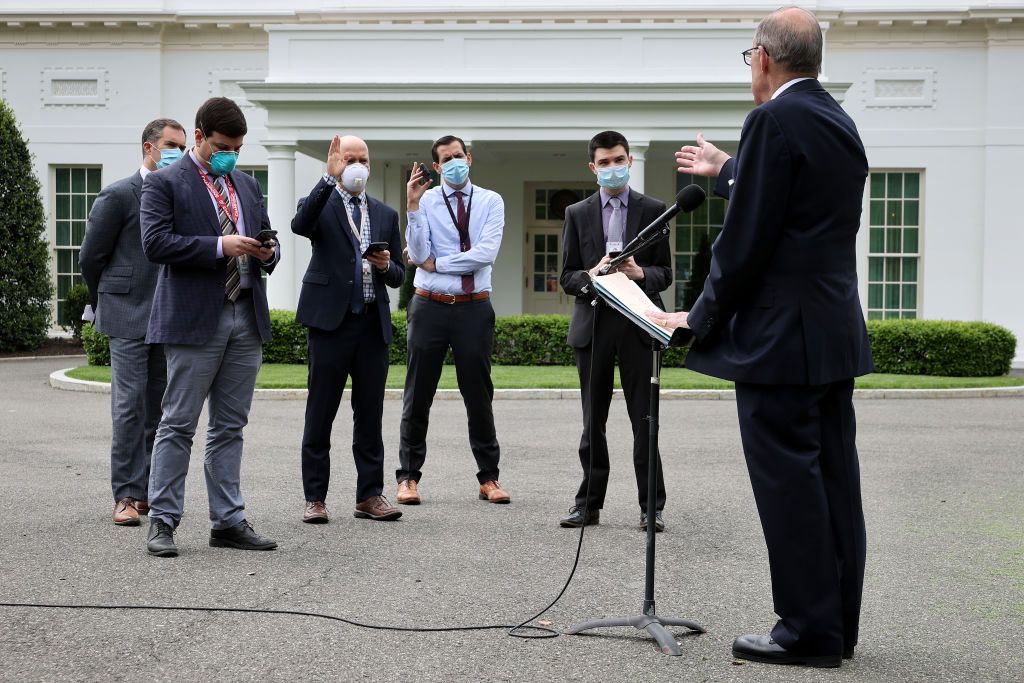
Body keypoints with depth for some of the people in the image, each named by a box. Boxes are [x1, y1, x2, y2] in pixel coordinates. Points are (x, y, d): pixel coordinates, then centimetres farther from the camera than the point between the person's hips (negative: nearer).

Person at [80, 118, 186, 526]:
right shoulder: (118, 195, -5)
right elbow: (91, 257, 0)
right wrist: (105, 304, 9)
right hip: (128, 316, -6)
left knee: (159, 408, 8)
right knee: (129, 406, -8)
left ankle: (147, 491, 15)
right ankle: (125, 496, -4)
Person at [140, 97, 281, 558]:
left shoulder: (247, 185, 19)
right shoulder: (164, 183, -2)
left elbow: (264, 241, 24)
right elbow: (155, 243, -14)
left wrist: (267, 254, -1)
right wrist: (219, 246, -19)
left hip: (246, 317, 6)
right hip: (195, 319, -6)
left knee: (230, 428, 10)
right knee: (178, 425, -2)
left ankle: (228, 521, 15)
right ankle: (162, 522, 5)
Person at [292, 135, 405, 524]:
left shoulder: (386, 215, 16)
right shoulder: (320, 205, 3)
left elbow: (398, 276, 17)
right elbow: (300, 225, -22)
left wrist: (386, 266, -7)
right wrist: (330, 177, -29)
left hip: (373, 324, 4)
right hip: (331, 319, -4)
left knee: (370, 415, 6)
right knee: (320, 415, 1)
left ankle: (370, 495, 12)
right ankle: (315, 498, 7)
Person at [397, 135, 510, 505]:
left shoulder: (491, 202, 4)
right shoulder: (425, 201, 3)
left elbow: (486, 253, -10)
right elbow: (419, 254, -8)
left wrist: (437, 263, -8)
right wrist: (413, 206, -16)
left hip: (474, 308, 0)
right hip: (430, 307, 0)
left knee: (479, 394, 7)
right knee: (418, 395, 5)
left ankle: (489, 477, 17)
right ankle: (409, 476, 14)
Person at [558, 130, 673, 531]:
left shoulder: (652, 210, 6)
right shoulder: (577, 214, 10)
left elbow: (666, 273, 5)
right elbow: (567, 277, 7)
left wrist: (640, 273, -16)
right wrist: (591, 275, -14)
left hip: (638, 322, -2)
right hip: (593, 324, 2)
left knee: (644, 419, -2)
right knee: (593, 421, 7)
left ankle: (650, 506, 3)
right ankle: (589, 503, 14)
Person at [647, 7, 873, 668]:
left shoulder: (776, 120, -13)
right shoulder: (840, 122, 14)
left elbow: (746, 239, -15)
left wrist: (702, 318, -4)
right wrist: (727, 171, 37)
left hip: (781, 337, -9)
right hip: (837, 333, 9)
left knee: (789, 483, -3)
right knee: (833, 477, 11)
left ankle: (809, 631, 2)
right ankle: (838, 624, 17)